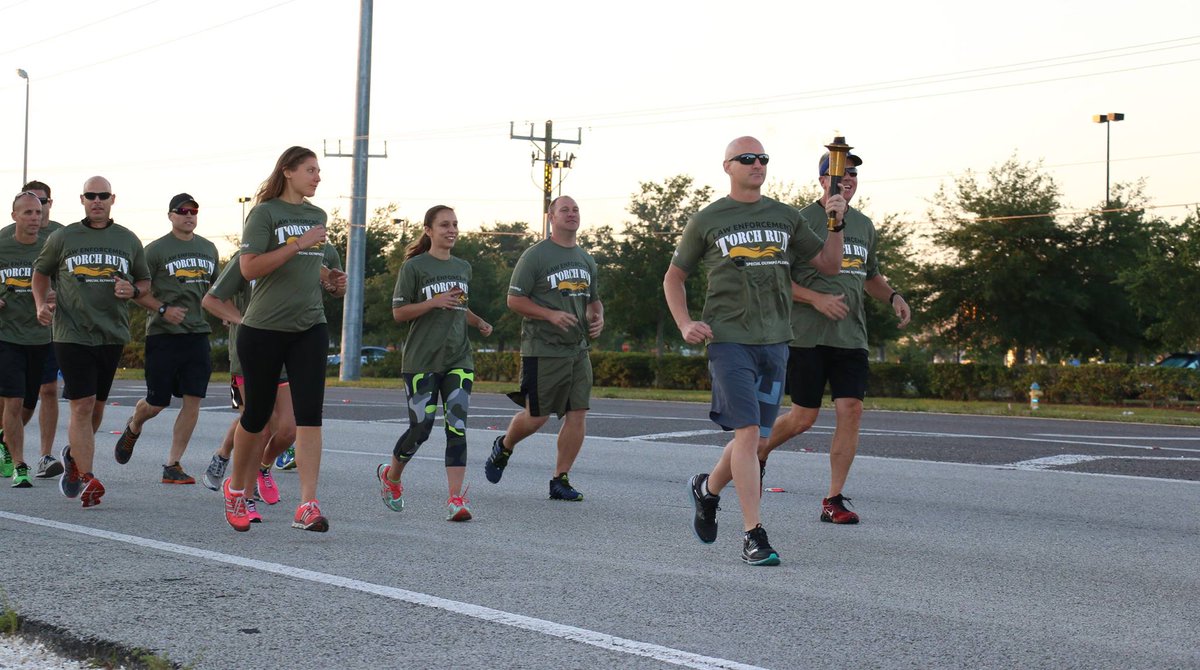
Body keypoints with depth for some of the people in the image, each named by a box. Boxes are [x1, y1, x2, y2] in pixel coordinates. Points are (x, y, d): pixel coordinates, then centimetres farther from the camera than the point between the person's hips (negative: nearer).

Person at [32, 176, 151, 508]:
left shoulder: (128, 240, 11)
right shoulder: (63, 238, 6)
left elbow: (145, 282, 19)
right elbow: (41, 272, 18)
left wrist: (133, 291, -3)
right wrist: (41, 304, 1)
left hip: (113, 334, 3)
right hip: (72, 333, -3)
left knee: (96, 406, 12)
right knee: (82, 406, -11)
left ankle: (74, 455, 38)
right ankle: (86, 478, -9)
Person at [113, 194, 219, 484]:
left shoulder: (208, 248, 14)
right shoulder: (156, 249, -3)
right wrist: (162, 309, -16)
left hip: (198, 333, 5)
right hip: (163, 334, -4)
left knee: (193, 401, -4)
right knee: (156, 403, 0)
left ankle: (172, 466, 3)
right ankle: (132, 428, 35)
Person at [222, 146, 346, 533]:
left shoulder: (318, 215, 13)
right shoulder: (265, 213, -6)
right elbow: (249, 268, -17)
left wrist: (332, 282, 8)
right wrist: (298, 244, -21)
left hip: (309, 328, 5)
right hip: (263, 329, -4)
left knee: (310, 414, -8)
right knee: (257, 414, 7)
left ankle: (307, 507, -11)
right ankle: (236, 488, 31)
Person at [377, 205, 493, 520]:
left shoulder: (463, 268, 14)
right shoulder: (414, 267, -3)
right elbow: (398, 312, -6)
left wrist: (479, 323, 9)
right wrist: (435, 302, -18)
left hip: (458, 360, 4)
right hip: (422, 361, -4)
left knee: (457, 427, -9)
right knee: (421, 428, -2)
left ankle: (456, 499, -12)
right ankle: (390, 475, 26)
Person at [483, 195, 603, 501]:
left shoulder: (586, 260, 16)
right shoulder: (535, 256, -5)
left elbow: (594, 300, 27)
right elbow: (514, 300, -7)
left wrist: (598, 318, 5)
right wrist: (551, 315, -18)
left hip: (578, 349, 6)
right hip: (543, 349, -6)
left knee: (578, 413, -3)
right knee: (536, 416, -1)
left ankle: (560, 480, 6)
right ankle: (504, 446, 30)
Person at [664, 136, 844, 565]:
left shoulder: (785, 217, 13)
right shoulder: (707, 221, 3)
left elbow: (829, 264, 17)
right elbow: (673, 278, 11)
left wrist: (836, 224, 1)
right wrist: (685, 325, -4)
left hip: (775, 340, 4)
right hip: (729, 339, -4)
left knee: (757, 437, 9)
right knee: (748, 433, -14)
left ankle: (708, 489, 37)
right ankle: (753, 535, -10)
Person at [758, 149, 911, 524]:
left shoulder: (864, 226, 15)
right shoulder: (801, 222, -5)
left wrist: (892, 297, 8)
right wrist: (815, 298, -19)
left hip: (851, 338, 5)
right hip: (808, 336, -5)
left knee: (851, 411, -6)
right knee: (803, 418, -1)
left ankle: (833, 500, 1)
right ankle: (759, 453, 31)